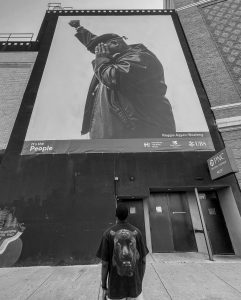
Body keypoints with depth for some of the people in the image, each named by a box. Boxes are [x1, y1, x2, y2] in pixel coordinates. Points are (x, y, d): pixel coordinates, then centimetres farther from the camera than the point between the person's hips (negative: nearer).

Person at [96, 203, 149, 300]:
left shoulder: (108, 233, -14)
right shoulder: (136, 232, -8)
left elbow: (105, 264, -10)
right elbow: (143, 260, -1)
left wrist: (104, 287, 3)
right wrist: (140, 280, 13)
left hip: (116, 286, -1)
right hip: (134, 284, 2)